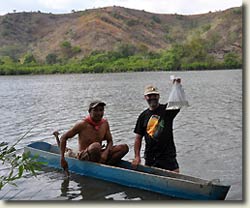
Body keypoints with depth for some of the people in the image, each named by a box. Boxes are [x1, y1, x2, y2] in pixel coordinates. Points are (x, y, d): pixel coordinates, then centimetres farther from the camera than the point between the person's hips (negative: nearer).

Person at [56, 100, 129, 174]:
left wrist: (105, 153, -13)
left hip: (98, 155, 6)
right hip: (83, 157, -6)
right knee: (96, 146, -38)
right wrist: (62, 158, -16)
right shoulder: (82, 124, -13)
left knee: (124, 147, -9)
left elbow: (110, 141, 9)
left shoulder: (105, 123, 3)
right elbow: (63, 138, -9)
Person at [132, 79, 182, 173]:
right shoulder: (143, 116, 7)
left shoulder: (167, 110, 0)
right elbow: (138, 138, 8)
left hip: (168, 155, -3)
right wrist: (137, 156, 0)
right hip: (150, 157, 3)